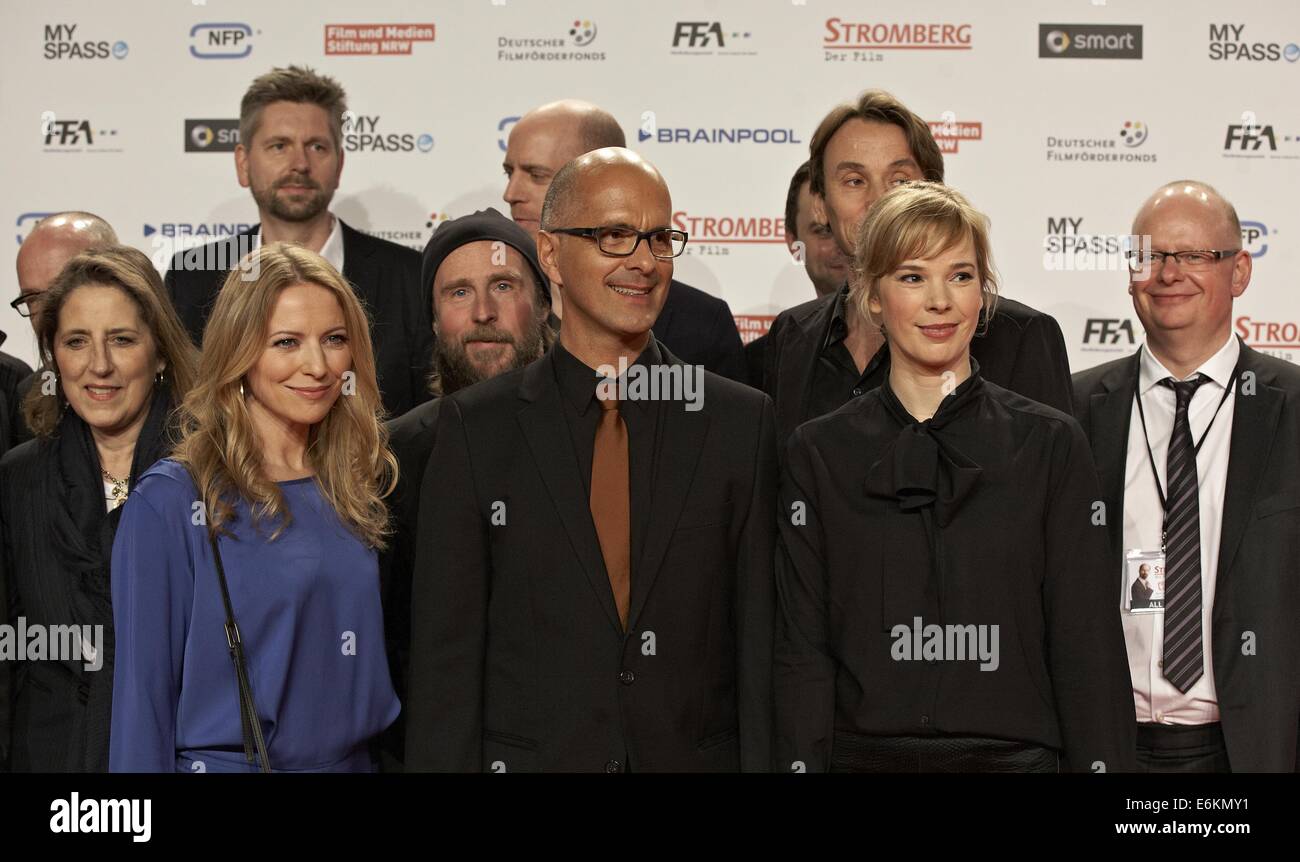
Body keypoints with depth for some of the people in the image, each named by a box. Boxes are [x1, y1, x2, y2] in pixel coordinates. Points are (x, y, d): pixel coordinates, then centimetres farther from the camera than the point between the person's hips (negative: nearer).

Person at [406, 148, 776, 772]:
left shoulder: (743, 423, 2)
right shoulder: (477, 428, -1)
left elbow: (760, 642, 1)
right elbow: (446, 650, -2)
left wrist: (761, 761, -5)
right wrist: (444, 761, -8)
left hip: (696, 756, 1)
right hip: (527, 756, -1)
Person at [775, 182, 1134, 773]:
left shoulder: (1050, 446, 0)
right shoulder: (820, 453, 2)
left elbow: (1087, 644, -2)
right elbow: (803, 648, 0)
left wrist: (1101, 762, -8)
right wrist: (802, 763, -7)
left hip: (1013, 753, 0)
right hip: (864, 754, 1)